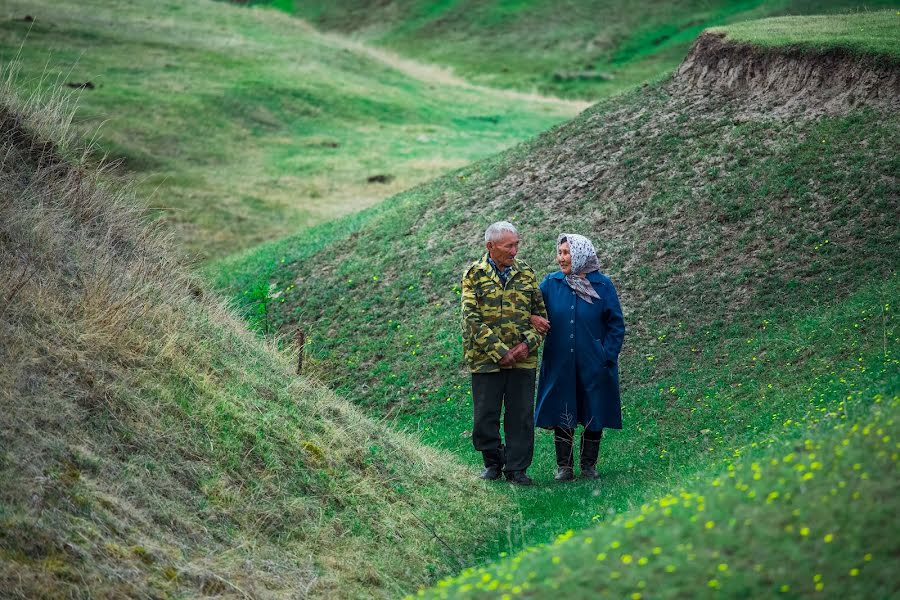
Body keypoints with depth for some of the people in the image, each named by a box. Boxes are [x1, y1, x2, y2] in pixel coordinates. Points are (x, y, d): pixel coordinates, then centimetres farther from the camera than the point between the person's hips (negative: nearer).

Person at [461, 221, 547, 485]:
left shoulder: (526, 273, 8)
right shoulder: (474, 275, -2)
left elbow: (541, 314, 11)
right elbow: (472, 319, -9)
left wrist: (528, 343, -7)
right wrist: (499, 351, -15)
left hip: (523, 358, 2)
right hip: (485, 359, -2)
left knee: (521, 415, 3)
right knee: (485, 416, 4)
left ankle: (516, 468, 12)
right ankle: (493, 461, 23)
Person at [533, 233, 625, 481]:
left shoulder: (602, 285, -5)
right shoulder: (551, 283, 0)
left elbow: (616, 324, -1)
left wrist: (608, 357, -7)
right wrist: (534, 320, -16)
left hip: (593, 366, -1)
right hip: (560, 365, 1)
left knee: (593, 415, 7)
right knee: (561, 417, 6)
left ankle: (589, 465, 20)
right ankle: (564, 467, 16)